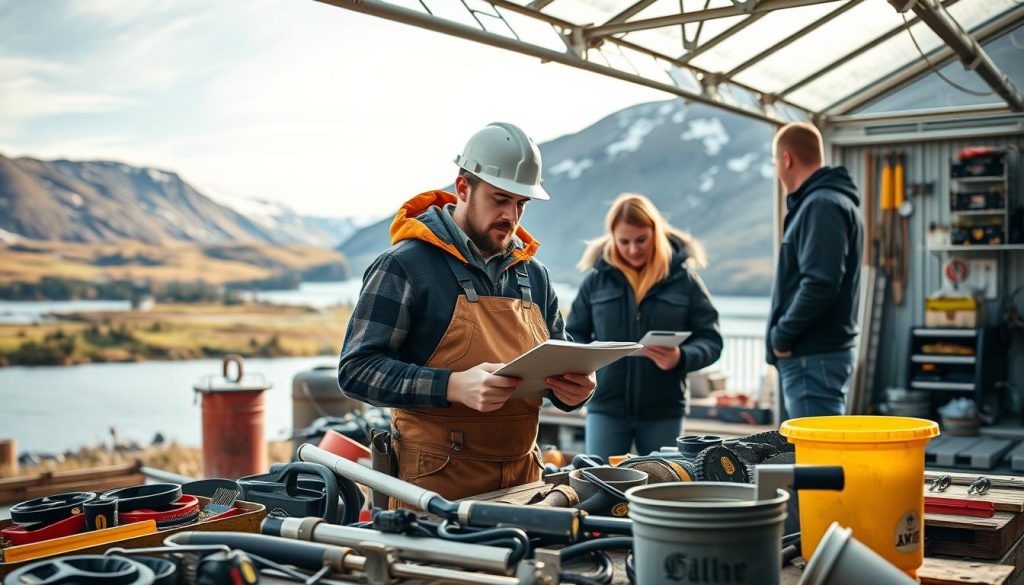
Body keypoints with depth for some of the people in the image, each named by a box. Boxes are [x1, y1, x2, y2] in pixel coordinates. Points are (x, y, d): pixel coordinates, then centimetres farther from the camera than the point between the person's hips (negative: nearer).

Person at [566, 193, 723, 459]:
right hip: (606, 406, 1)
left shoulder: (683, 278, -1)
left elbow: (710, 340, -1)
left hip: (664, 410, 0)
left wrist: (681, 358, -21)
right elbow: (573, 336, 11)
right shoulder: (597, 279, 3)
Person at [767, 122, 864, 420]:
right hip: (807, 354, 10)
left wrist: (782, 335, -13)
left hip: (814, 358, -10)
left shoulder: (822, 205, -14)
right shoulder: (818, 202, 18)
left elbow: (819, 284, -24)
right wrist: (784, 336, 13)